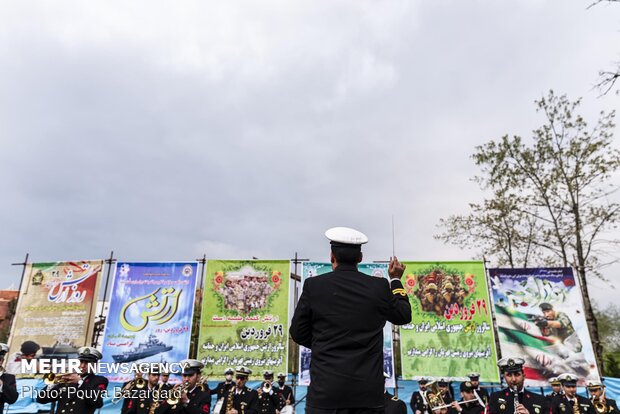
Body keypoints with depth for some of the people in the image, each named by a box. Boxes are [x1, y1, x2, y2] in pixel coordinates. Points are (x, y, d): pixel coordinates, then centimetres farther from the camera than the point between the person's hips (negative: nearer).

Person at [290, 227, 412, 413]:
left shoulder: (313, 285, -6)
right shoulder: (379, 286, -3)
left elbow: (298, 333, 1)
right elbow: (404, 316, 14)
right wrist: (395, 279, 25)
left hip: (325, 388, -1)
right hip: (368, 390, 1)